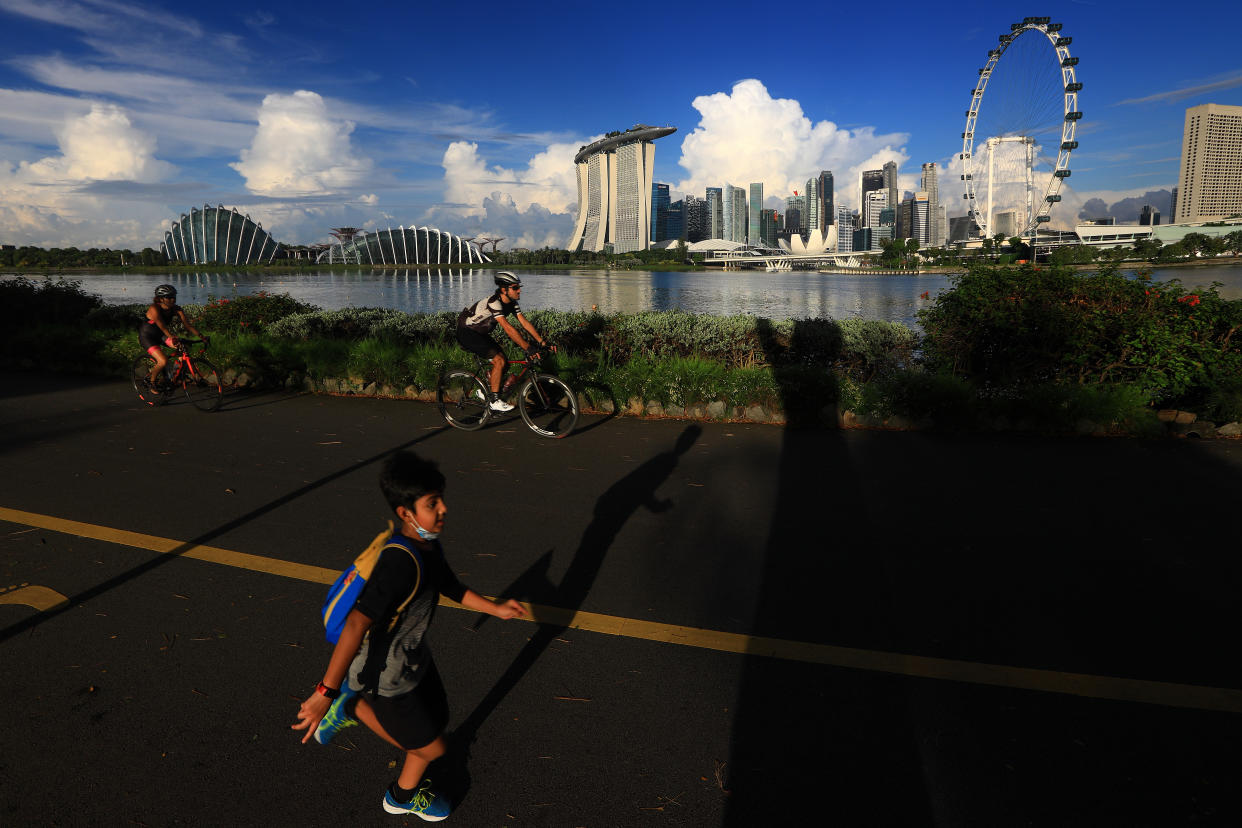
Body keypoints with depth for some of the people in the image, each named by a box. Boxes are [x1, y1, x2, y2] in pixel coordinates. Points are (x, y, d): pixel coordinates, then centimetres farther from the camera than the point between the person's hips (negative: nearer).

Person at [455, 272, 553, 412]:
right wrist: (527, 349, -43)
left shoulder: (511, 302, -3)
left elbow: (525, 322, -5)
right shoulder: (493, 302, -30)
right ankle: (495, 401, -9)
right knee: (499, 360, -18)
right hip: (467, 333, -9)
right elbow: (507, 328, -39)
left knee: (502, 359, 2)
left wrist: (543, 343, -14)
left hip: (481, 333, 9)